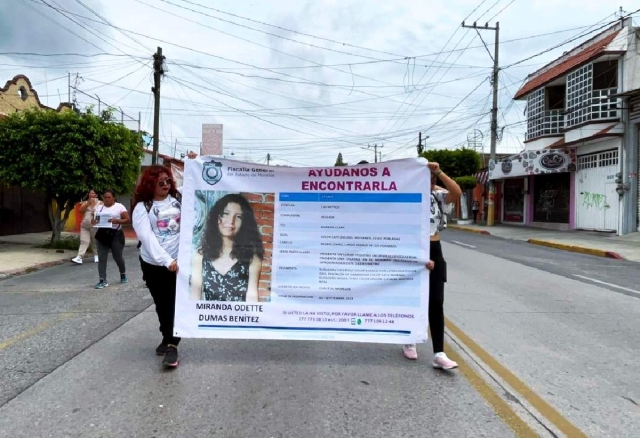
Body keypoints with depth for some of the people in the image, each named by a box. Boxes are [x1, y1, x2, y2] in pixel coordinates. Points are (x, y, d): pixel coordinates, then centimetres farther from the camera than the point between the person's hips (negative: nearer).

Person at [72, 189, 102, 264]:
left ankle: (96, 255, 23)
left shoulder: (100, 203, 6)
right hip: (84, 225, 2)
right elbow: (81, 210, -2)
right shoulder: (85, 202, 14)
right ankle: (79, 257, -12)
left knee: (95, 242, 6)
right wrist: (88, 203, -11)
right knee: (84, 241, -6)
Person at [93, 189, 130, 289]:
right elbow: (95, 219, 17)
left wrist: (117, 221, -23)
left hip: (115, 234, -4)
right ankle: (103, 281, -2)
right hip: (102, 235, 4)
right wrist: (94, 221, -8)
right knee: (101, 258, -2)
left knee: (117, 257, 5)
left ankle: (123, 275, 29)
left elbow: (128, 219, -6)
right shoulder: (99, 208, 12)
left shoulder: (119, 207, -2)